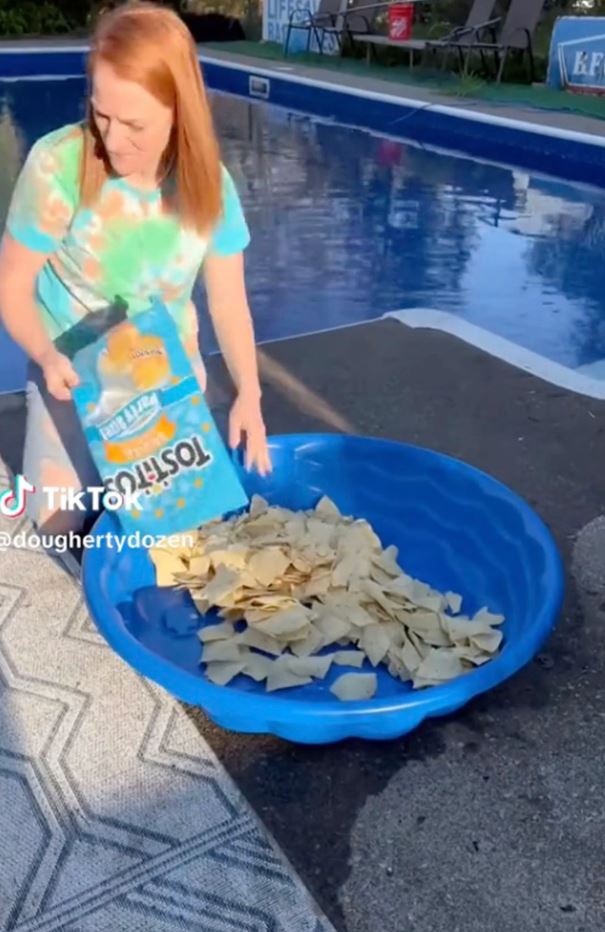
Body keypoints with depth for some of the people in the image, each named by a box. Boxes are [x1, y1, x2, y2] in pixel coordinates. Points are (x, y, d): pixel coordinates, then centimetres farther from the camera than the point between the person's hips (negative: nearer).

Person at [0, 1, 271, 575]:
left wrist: (248, 395, -25)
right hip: (75, 366, -2)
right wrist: (47, 356, -35)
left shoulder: (210, 185, -17)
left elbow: (228, 302, -12)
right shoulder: (56, 166, -26)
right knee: (60, 521, -6)